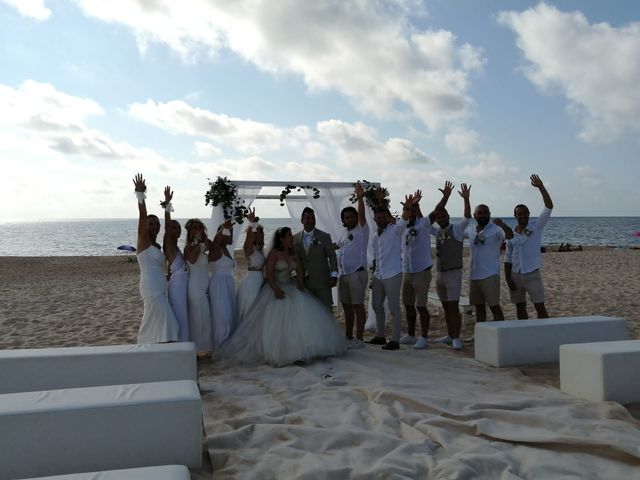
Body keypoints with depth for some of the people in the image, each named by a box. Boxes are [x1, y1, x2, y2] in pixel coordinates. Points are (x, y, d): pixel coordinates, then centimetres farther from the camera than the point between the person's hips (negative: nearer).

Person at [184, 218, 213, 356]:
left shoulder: (204, 245, 12)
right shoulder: (189, 247, -9)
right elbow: (192, 259, -27)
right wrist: (197, 242, -19)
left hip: (206, 285, 7)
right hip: (195, 286, -7)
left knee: (206, 316, 11)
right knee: (198, 316, -1)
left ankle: (205, 346, 20)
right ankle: (199, 348, 9)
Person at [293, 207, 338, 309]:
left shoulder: (324, 237, -1)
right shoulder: (295, 238, 7)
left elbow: (332, 256, -2)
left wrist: (334, 275, -12)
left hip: (322, 281, -2)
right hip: (304, 282, 3)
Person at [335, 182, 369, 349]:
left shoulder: (362, 229, -5)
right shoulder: (344, 232, 16)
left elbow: (362, 214, -22)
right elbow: (337, 245, 32)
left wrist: (360, 198, -36)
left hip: (357, 273, -7)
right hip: (343, 274, 7)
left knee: (358, 305, -4)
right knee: (346, 306, 12)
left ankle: (359, 339, 2)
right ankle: (348, 337, 22)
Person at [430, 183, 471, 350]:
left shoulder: (457, 229, -5)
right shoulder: (437, 232, 10)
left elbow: (467, 217, -19)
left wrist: (466, 199, -32)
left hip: (453, 272, -6)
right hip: (439, 273, 6)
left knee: (453, 306, -9)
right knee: (446, 306, 11)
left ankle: (456, 339, -6)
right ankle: (450, 335, 21)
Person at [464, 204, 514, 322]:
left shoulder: (496, 229, -8)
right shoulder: (470, 230, 9)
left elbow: (510, 236, -26)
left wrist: (502, 224, -45)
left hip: (490, 275, -6)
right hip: (474, 275, 6)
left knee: (494, 306, -6)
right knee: (479, 306, 14)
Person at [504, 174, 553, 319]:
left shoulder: (536, 226, -2)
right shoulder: (511, 234, 5)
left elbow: (549, 207, -13)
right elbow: (508, 259, 6)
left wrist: (541, 187, -21)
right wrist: (508, 279, -2)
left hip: (532, 274, -3)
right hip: (515, 275, 3)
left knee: (540, 307, -5)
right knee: (520, 307, 10)